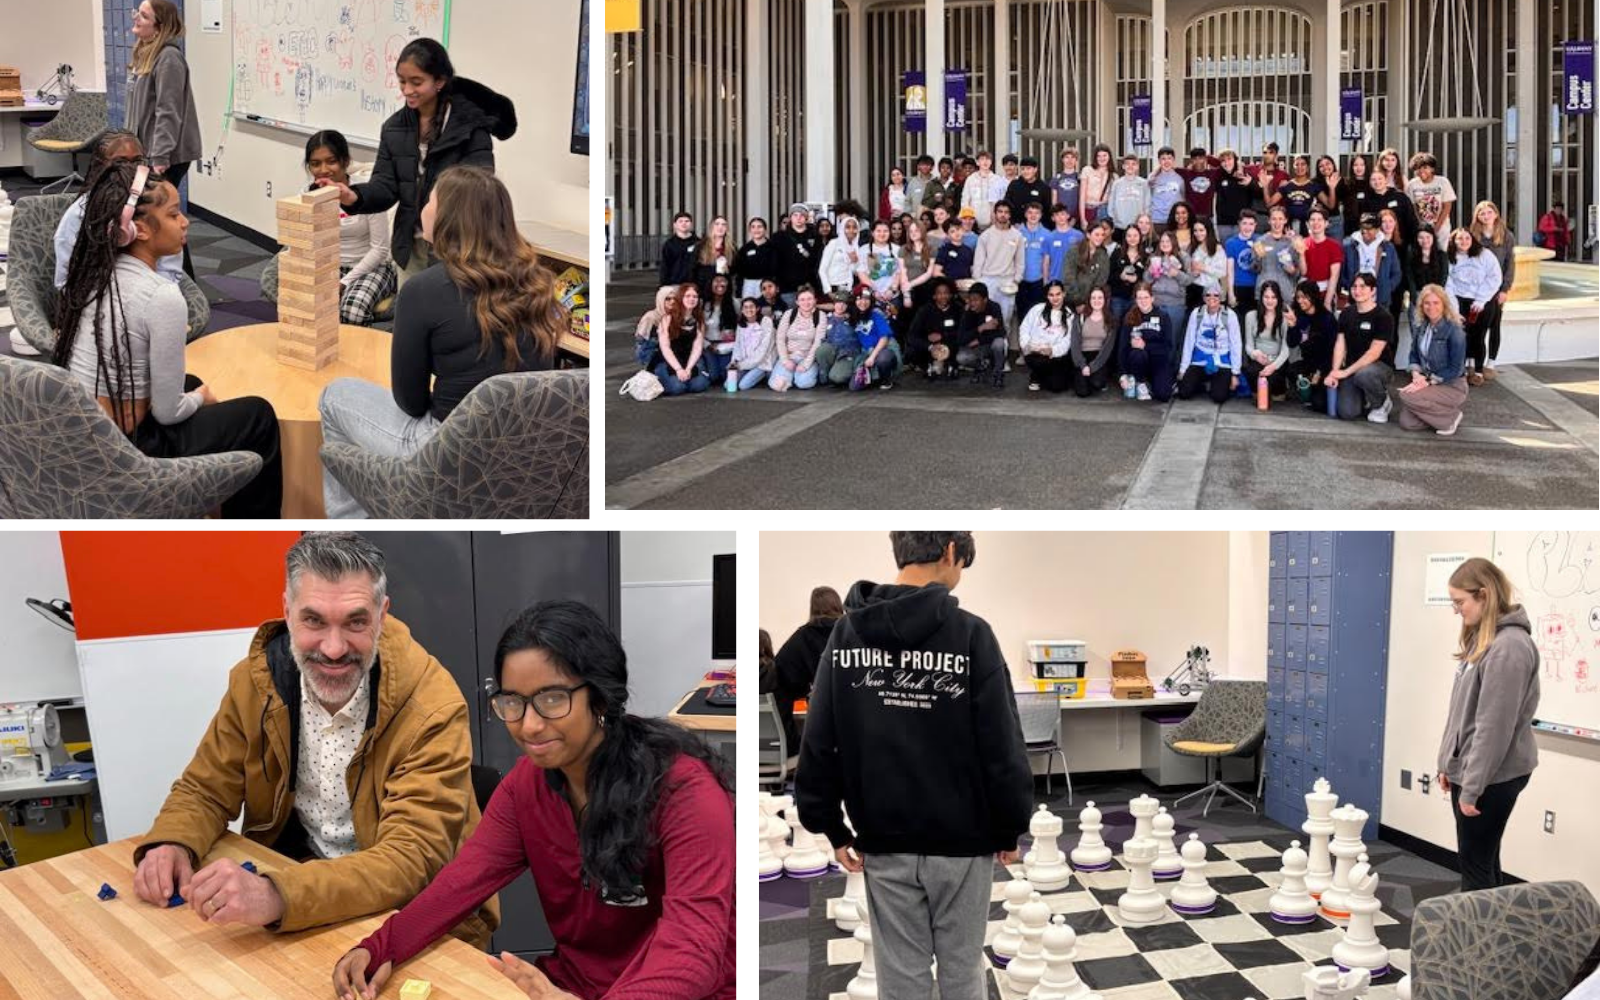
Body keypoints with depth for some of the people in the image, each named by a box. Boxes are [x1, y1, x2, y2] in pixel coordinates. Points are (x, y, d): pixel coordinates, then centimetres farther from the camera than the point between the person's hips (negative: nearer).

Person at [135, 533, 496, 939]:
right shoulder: (257, 678, -8)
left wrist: (277, 896, -46)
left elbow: (412, 859, -31)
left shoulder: (432, 707, -23)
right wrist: (170, 845, -20)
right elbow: (205, 790, 4)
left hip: (417, 912, -4)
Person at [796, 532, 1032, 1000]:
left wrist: (832, 826, 7)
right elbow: (1002, 745, -12)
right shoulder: (970, 633, -13)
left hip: (883, 842, 3)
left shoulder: (846, 632, -2)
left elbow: (819, 740, 0)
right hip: (961, 840, -2)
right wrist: (1010, 829, 0)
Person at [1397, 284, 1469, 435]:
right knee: (1407, 422, -12)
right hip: (1426, 381, 6)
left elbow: (1455, 369, -18)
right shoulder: (1420, 327, 1)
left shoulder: (1454, 332, -19)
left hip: (1452, 387, -6)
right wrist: (1416, 374, -8)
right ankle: (1442, 411, 15)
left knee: (1407, 397, -28)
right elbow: (1415, 354, 12)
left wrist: (1428, 382, -21)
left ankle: (1451, 417, -6)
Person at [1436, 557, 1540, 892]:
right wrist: (1448, 763, 16)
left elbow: (1494, 725, -22)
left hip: (1492, 776, -9)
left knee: (1476, 864, -2)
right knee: (1483, 860, 15)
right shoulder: (1480, 640, 11)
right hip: (1468, 769, 9)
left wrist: (1472, 787, -20)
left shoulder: (1509, 646, -19)